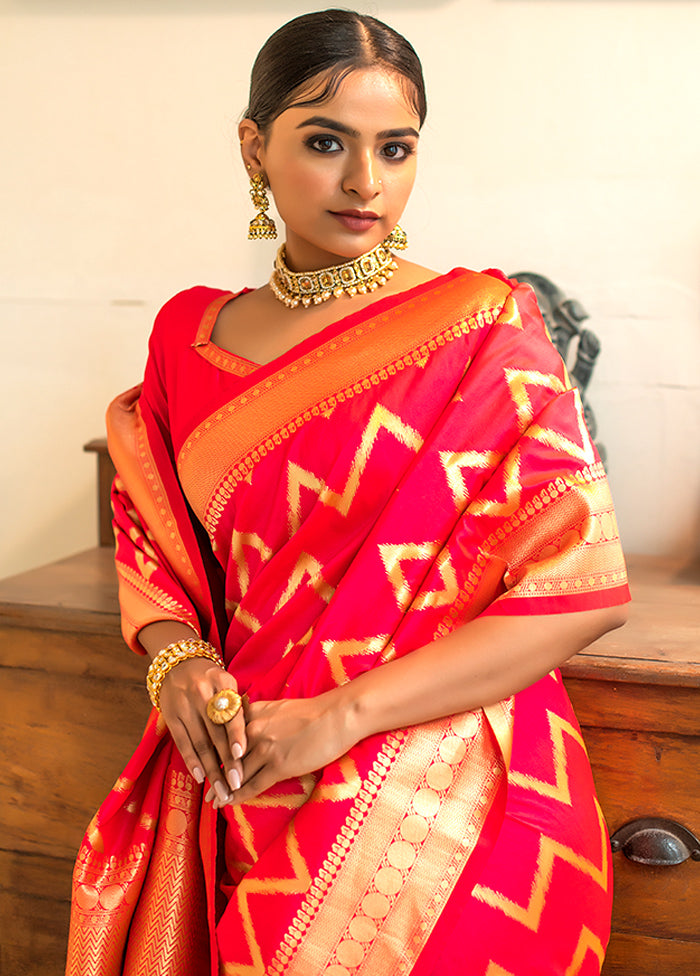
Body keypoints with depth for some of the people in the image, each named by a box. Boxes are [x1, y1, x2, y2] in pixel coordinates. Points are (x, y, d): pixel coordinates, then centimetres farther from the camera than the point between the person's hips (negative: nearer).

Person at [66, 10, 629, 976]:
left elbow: (581, 588, -13)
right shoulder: (191, 335, 6)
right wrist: (177, 652, -9)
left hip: (440, 800, -3)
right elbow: (149, 540, 14)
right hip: (241, 794, 4)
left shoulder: (483, 327, -8)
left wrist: (343, 715, -17)